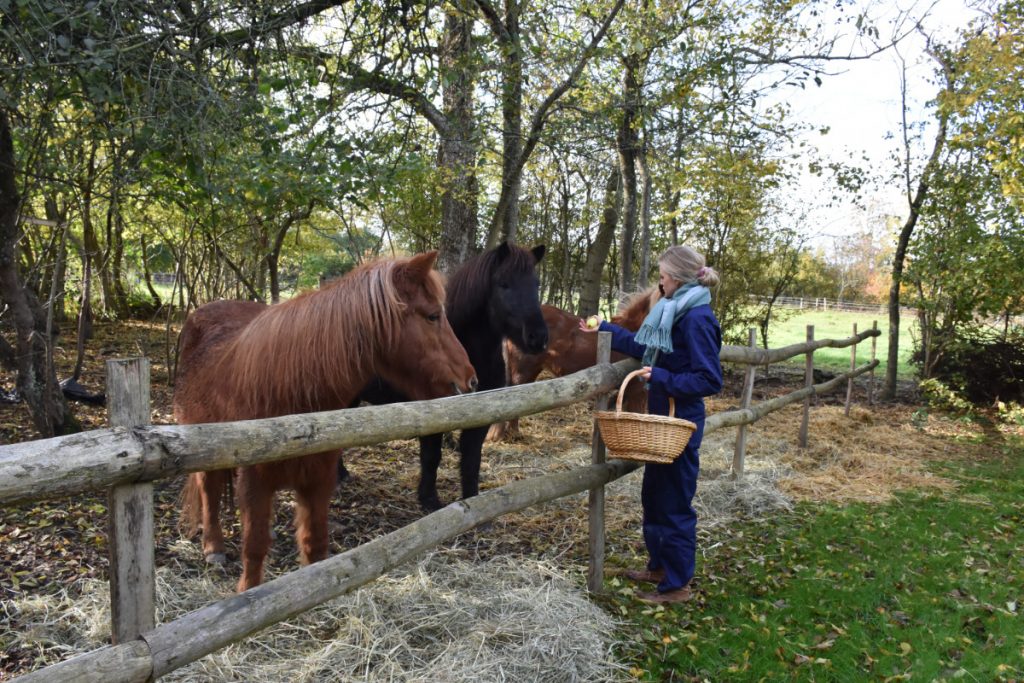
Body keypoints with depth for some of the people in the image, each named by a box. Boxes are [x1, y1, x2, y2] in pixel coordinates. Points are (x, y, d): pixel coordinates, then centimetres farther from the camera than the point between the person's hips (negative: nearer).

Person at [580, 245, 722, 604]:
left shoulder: (697, 319, -20)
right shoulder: (674, 312, 8)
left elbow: (709, 380, -23)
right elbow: (643, 347, 19)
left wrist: (662, 378, -26)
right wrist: (604, 329, 21)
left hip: (680, 424, -10)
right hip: (663, 416, 10)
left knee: (674, 503, 2)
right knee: (653, 493, 20)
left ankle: (678, 584, 16)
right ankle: (659, 564, 36)